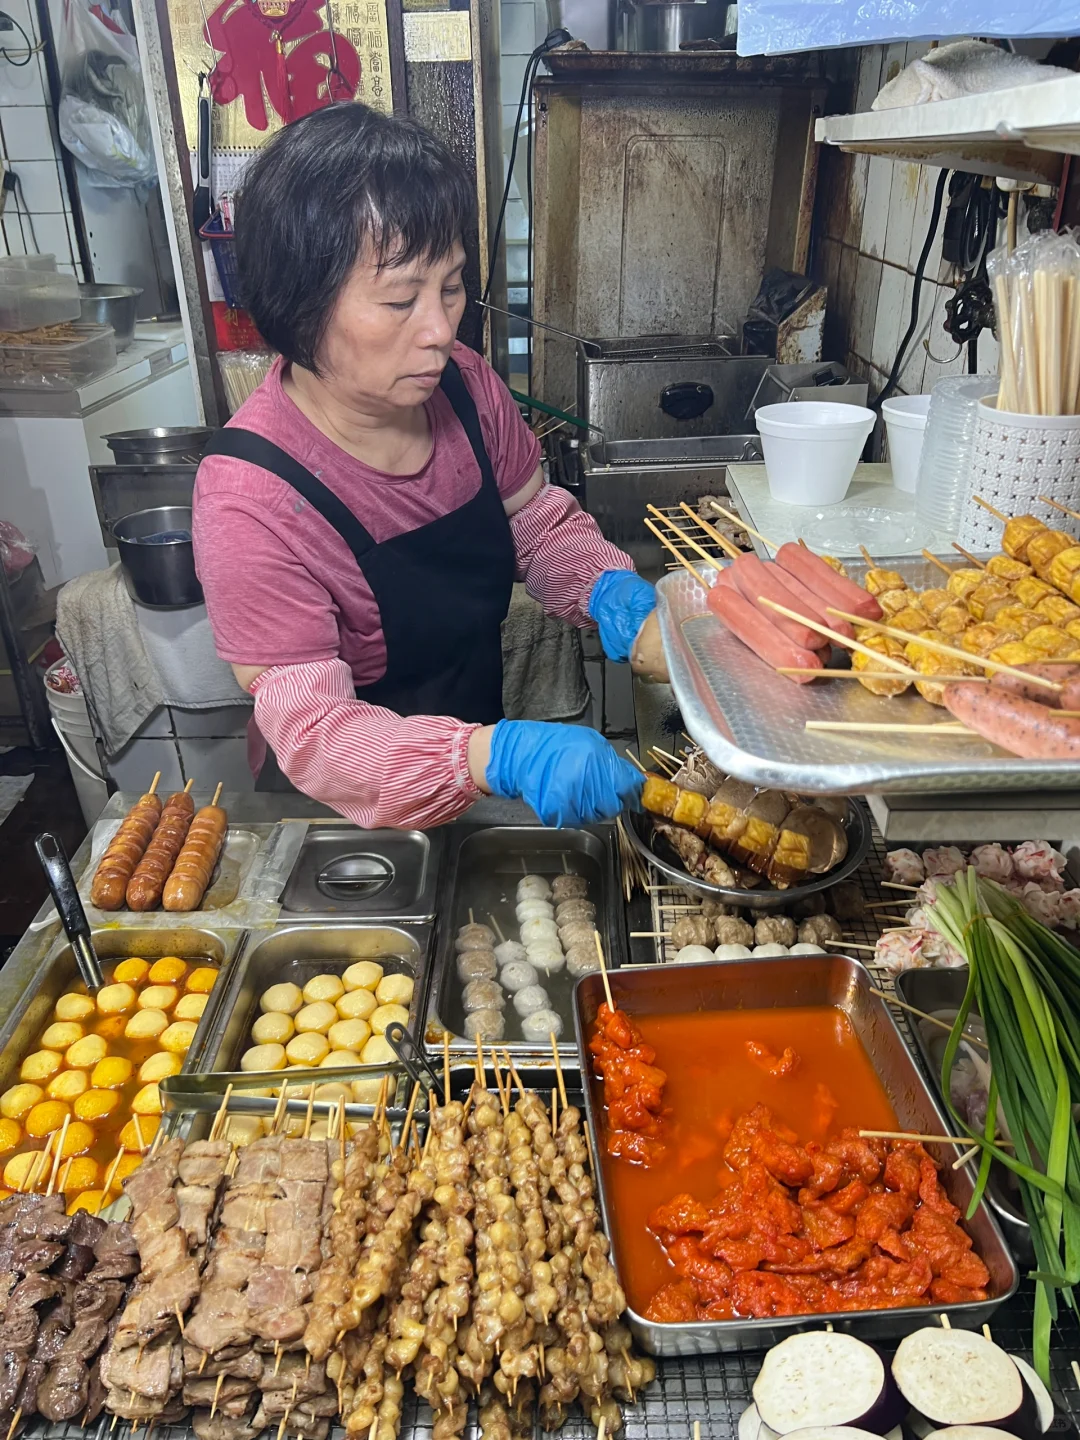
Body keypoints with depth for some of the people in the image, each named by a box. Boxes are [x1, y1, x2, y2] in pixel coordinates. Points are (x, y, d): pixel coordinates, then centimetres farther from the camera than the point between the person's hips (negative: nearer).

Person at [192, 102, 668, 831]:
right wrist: (497, 756, -41)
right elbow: (310, 730, -25)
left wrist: (612, 592, -16)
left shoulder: (459, 384, -9)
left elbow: (542, 523, 6)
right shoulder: (249, 497, -25)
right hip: (342, 820, -4)